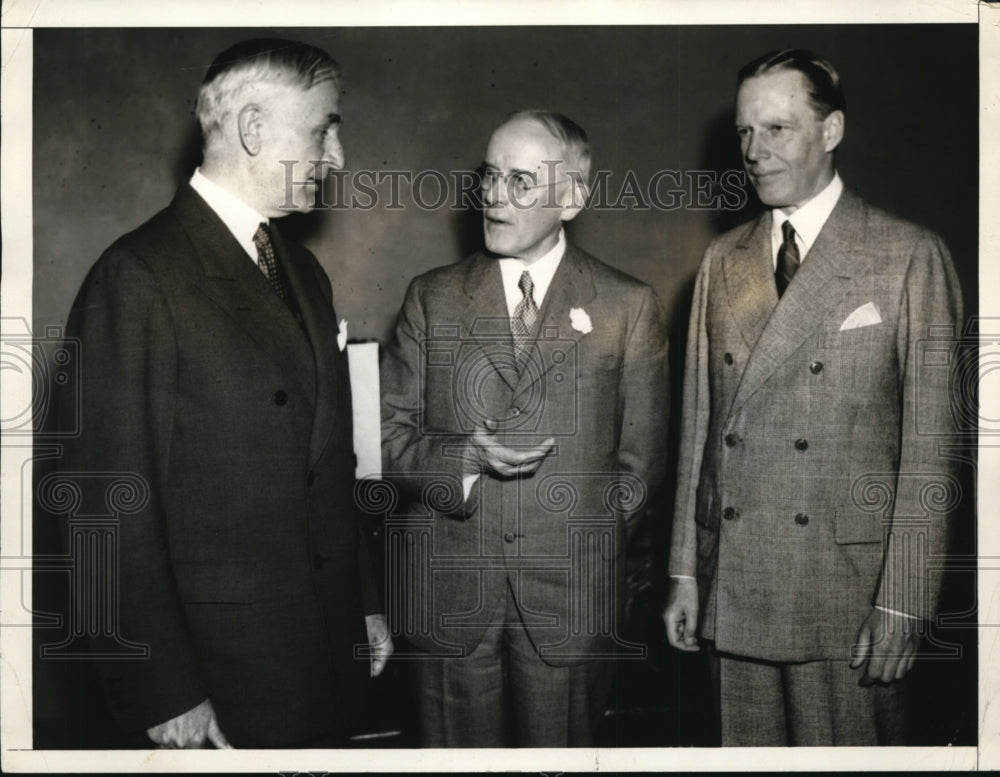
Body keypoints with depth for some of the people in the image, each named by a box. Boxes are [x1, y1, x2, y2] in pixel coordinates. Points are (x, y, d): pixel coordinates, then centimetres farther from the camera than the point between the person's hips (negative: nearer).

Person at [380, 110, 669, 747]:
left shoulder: (629, 307, 3)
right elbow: (393, 436, 5)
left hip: (573, 598, -1)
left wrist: (592, 547, 3)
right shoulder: (433, 299, 7)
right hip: (451, 593, 1)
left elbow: (641, 457, 6)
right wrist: (467, 458, -13)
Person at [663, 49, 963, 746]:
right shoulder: (722, 262, 12)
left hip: (847, 591, -4)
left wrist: (903, 605, -11)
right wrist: (685, 571, 8)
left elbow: (932, 444, -6)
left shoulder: (910, 256, -3)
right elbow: (700, 422, 11)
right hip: (732, 592, 4)